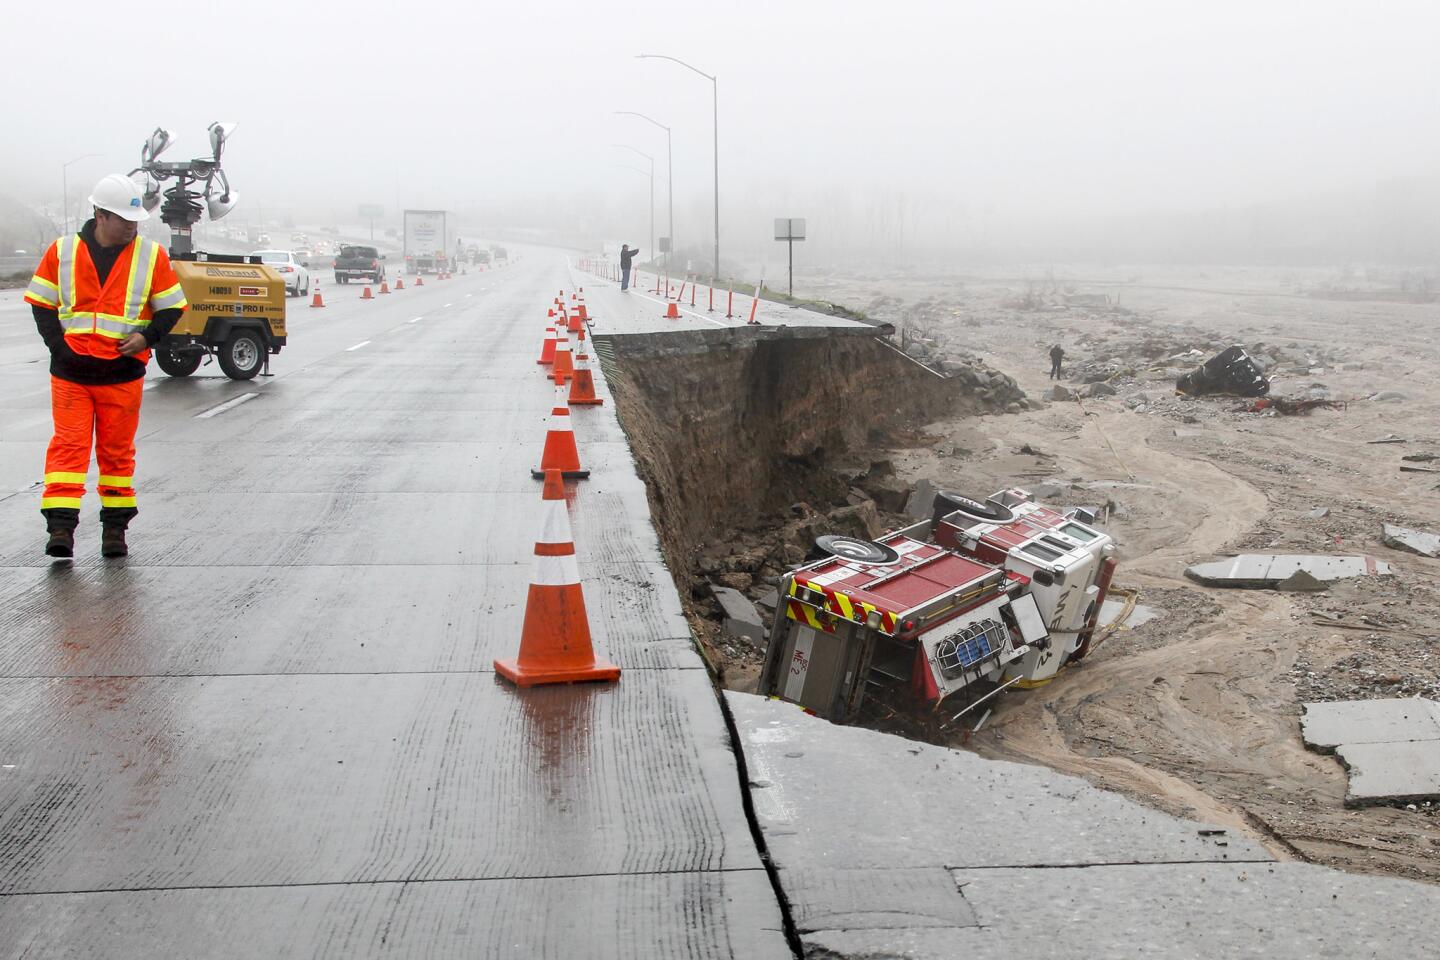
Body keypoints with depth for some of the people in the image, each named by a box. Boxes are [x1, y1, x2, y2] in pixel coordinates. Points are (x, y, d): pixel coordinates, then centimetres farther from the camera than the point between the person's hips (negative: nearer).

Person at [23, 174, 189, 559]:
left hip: (123, 373, 0)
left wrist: (147, 336, -9)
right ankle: (61, 527, -6)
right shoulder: (62, 252, 3)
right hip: (70, 372, 0)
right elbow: (40, 303, 9)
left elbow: (172, 307, 8)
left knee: (117, 451, 7)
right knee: (68, 444, -6)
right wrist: (58, 343, -5)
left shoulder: (151, 255, 2)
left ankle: (115, 526, 17)